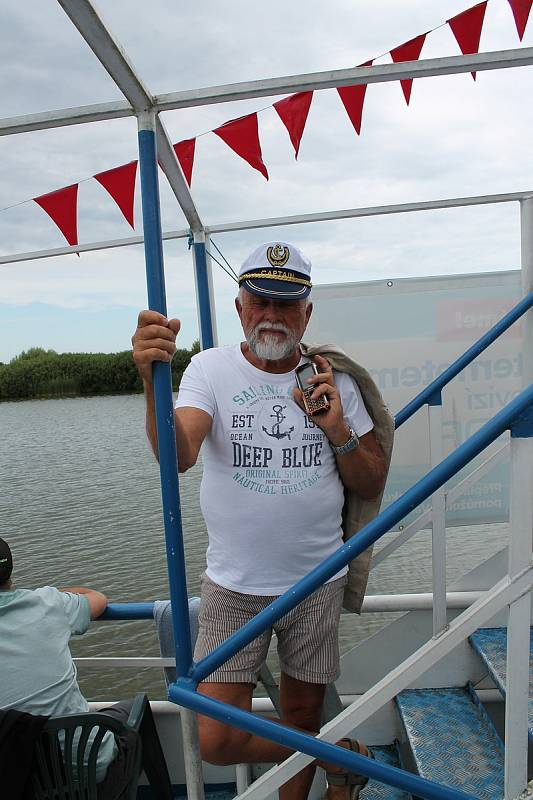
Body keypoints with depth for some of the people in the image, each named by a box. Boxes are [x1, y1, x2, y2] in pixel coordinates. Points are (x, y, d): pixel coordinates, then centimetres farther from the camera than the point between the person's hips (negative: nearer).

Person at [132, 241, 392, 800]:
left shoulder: (333, 381, -1)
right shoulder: (211, 368, -6)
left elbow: (372, 489, 2)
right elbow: (177, 456, -23)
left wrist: (339, 431, -15)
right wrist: (153, 378, -39)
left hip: (317, 581, 2)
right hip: (234, 586, -1)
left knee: (302, 715, 18)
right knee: (217, 742, 1)